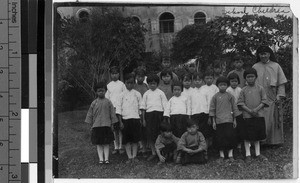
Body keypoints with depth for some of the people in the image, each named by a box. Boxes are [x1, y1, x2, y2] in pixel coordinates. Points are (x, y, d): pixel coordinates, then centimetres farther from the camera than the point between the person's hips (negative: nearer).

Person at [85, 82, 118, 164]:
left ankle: (106, 158, 2)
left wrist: (112, 124, 3)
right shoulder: (94, 103, 6)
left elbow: (112, 113, 5)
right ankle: (101, 159, 2)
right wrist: (91, 124, 7)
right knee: (99, 144, 1)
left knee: (106, 143, 1)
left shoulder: (108, 102, 3)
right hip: (96, 126, 1)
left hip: (106, 125, -1)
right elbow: (90, 114, 11)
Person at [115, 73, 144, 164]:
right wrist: (120, 122, -1)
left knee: (135, 139, 2)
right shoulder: (122, 95, 4)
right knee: (127, 140, 1)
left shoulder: (137, 94, 6)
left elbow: (141, 107, 9)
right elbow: (118, 109, 3)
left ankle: (134, 156, 9)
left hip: (135, 118, 0)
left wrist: (142, 118, 1)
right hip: (125, 119, 0)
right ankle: (129, 157, 6)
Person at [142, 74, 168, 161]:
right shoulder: (146, 94, 14)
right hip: (149, 114, 2)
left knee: (159, 133, -5)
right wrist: (143, 119, 8)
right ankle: (153, 152, 0)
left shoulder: (160, 93, 9)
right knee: (149, 134, -5)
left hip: (159, 113, -2)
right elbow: (143, 107, 13)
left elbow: (165, 105, 7)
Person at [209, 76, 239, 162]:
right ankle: (221, 155, 13)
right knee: (219, 138, 2)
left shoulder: (230, 96, 5)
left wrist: (234, 120, 7)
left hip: (229, 120, 0)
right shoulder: (215, 97, 4)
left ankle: (230, 154, 7)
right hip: (218, 121, 0)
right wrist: (213, 121, 3)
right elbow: (212, 109, 6)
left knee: (230, 136, -3)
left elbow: (234, 108, 9)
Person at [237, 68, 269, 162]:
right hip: (247, 116, -1)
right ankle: (248, 154, 11)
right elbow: (240, 103, -1)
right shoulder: (244, 90, 2)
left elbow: (264, 101, 0)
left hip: (259, 115, 1)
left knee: (257, 135, 9)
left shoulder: (260, 88, 3)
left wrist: (256, 109, -14)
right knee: (247, 136, 2)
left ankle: (258, 153, 19)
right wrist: (249, 110, -13)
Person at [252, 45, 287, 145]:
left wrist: (279, 96, -7)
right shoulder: (255, 67, 7)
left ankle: (274, 141, 10)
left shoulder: (276, 66, 6)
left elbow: (281, 83, 4)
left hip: (272, 99, 0)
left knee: (273, 121, 2)